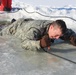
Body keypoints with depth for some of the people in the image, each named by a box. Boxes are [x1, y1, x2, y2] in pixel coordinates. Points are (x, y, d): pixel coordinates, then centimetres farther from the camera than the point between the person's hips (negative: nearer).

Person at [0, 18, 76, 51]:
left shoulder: (57, 27, -32)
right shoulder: (35, 30, -52)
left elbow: (69, 32, -16)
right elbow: (24, 43, -62)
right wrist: (40, 44, -79)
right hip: (17, 26, -5)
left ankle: (14, 21, 62)